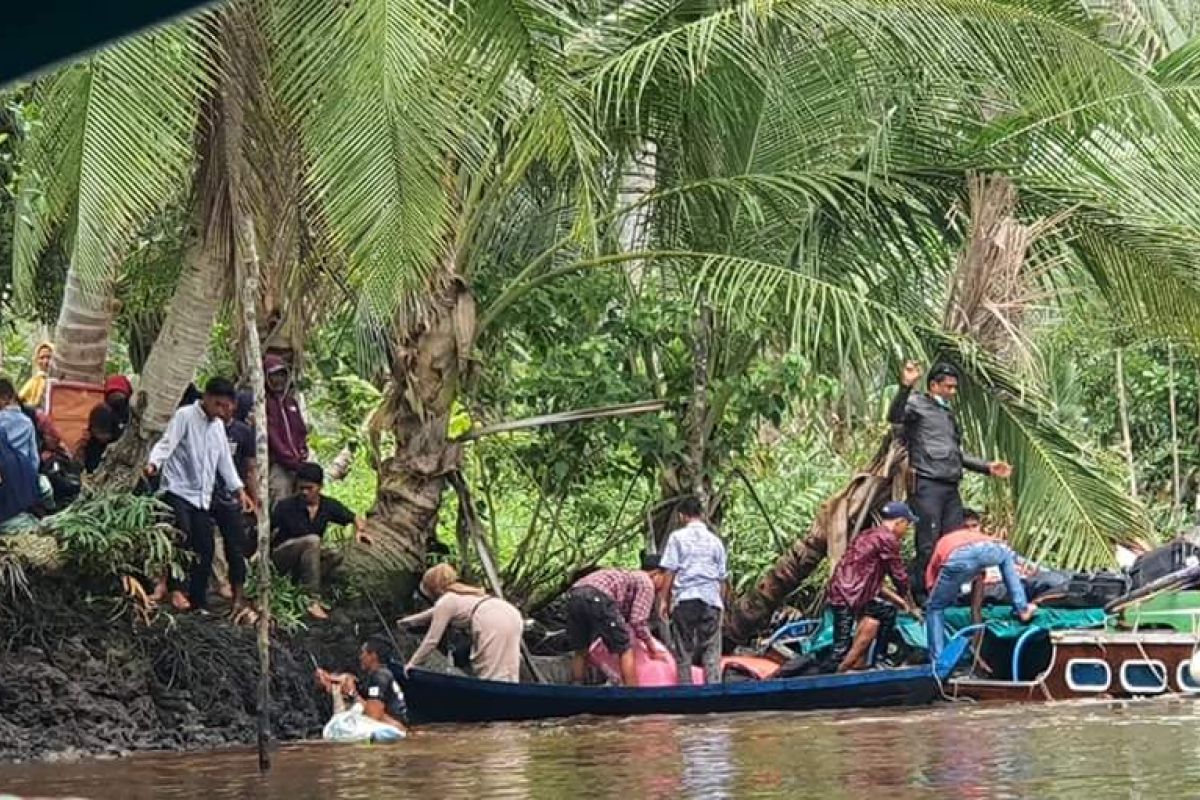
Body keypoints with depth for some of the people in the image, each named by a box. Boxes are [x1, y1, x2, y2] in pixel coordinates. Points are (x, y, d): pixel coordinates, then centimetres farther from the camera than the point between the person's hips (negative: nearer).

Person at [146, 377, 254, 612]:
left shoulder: (218, 425, 16)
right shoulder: (185, 416, -5)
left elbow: (225, 460, 23)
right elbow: (167, 443, -16)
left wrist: (239, 490, 20)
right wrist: (154, 463, -35)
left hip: (203, 496, 7)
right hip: (178, 490, -7)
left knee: (205, 550, 3)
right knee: (181, 534, -27)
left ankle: (199, 603, 10)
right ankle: (177, 589, -16)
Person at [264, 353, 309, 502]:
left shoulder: (291, 401, 18)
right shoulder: (265, 402, -5)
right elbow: (272, 437, -11)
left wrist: (302, 452, 3)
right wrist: (292, 460, -14)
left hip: (298, 464, 7)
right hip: (278, 466, -7)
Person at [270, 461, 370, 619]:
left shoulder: (328, 505, -3)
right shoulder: (286, 506, -14)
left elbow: (357, 520, 5)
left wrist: (360, 531, -17)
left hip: (306, 561, 5)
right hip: (281, 558, -5)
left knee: (335, 557, -23)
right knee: (312, 540, -33)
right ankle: (313, 602, -37)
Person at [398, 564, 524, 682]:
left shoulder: (445, 602, 8)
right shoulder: (459, 593, 34)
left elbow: (432, 640, 7)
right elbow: (436, 612, 53)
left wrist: (412, 663, 18)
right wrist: (411, 620, 65)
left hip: (494, 623, -9)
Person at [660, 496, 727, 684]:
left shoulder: (677, 537, 3)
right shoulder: (715, 541, 12)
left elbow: (670, 571, -1)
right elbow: (722, 577, 14)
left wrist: (665, 600, 5)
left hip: (684, 598, -2)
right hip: (711, 599, 2)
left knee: (683, 651, 4)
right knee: (712, 652, 0)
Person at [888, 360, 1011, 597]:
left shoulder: (948, 413, 26)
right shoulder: (918, 404, 1)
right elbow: (895, 417, -22)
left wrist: (987, 467, 26)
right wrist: (905, 386, -35)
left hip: (951, 488, 8)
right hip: (927, 486, -8)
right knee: (928, 546, -11)